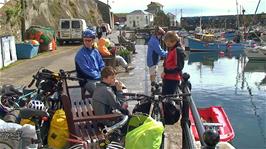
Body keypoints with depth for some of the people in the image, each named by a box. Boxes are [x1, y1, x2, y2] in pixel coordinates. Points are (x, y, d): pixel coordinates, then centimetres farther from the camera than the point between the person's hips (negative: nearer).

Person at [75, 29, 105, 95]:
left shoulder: (95, 51, 10)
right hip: (87, 81, -6)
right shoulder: (80, 54, -12)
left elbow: (102, 66, 14)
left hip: (99, 78, 7)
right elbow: (87, 71, -16)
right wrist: (101, 76, -14)